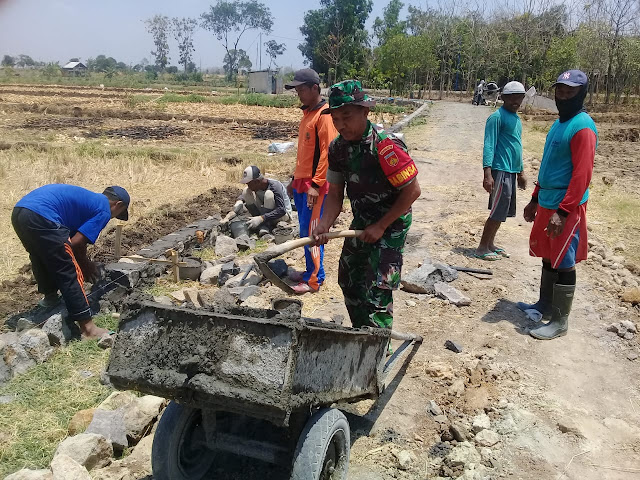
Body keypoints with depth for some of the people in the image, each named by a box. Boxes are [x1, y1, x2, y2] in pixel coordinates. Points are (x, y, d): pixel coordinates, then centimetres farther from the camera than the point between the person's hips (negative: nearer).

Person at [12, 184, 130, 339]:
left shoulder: (85, 198, 29)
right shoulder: (104, 211, 4)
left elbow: (74, 237, 33)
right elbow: (75, 244, -3)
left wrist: (83, 263, 37)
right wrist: (85, 264, 15)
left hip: (18, 211, 10)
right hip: (42, 218, -9)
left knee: (41, 258, 33)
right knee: (70, 274, -1)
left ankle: (50, 296, 56)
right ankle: (88, 328, 3)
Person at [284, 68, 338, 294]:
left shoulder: (324, 115, -13)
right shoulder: (308, 113, 16)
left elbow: (326, 152, -19)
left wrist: (315, 184, -22)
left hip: (314, 185, -9)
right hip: (301, 182, 9)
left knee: (311, 232, -5)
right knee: (305, 231, 14)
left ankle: (314, 280, 4)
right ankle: (310, 271, 25)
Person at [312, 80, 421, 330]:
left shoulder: (386, 145, -26)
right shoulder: (338, 148, -4)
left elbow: (412, 190, -22)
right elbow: (335, 194, 0)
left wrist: (380, 227, -19)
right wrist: (324, 225, -18)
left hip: (390, 224, -8)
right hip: (361, 222, 8)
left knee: (376, 290, -10)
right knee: (349, 279, 15)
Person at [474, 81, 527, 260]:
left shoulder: (517, 119, 17)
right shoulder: (497, 117, -10)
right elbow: (489, 145, -16)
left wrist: (520, 172, 26)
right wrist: (487, 173, -23)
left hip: (512, 171, 9)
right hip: (500, 171, -9)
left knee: (504, 211, 13)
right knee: (498, 212, -8)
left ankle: (490, 243, 23)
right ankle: (482, 248, 1)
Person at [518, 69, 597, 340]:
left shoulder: (582, 127, -15)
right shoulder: (559, 123, 15)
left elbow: (582, 175, -22)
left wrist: (563, 211, -26)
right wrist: (535, 200, 21)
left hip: (566, 208, -9)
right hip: (546, 204, 9)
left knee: (563, 265, -2)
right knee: (548, 258, 18)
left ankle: (559, 321, 8)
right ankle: (545, 305, 33)